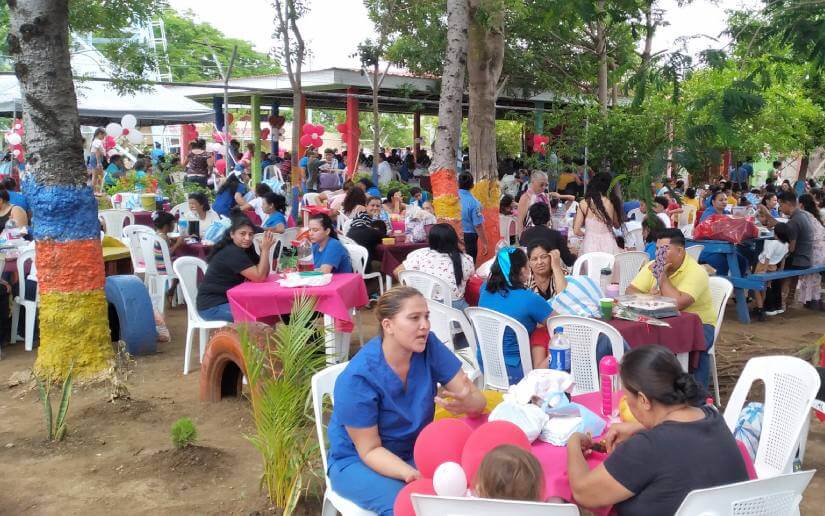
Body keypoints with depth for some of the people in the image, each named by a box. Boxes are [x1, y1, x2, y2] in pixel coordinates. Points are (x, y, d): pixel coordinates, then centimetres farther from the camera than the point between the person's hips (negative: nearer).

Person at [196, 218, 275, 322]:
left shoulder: (245, 248, 6)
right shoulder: (232, 253, -21)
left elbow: (263, 275, 2)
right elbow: (259, 278, -24)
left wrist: (264, 250, -11)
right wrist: (265, 249, -22)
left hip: (228, 299, 9)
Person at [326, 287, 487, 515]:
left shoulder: (428, 346, -14)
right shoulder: (358, 377, -26)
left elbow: (478, 400, -14)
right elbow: (370, 450, -19)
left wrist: (467, 402, -38)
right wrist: (410, 473, -37)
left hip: (415, 450, 4)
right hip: (357, 460, -4)